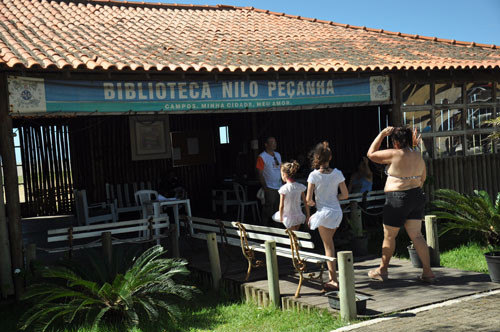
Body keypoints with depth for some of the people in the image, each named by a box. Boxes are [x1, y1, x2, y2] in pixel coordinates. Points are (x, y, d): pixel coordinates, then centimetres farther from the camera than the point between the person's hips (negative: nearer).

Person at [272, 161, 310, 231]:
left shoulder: (284, 189, -20)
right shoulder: (300, 187, -7)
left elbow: (281, 206, -17)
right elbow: (306, 203, -1)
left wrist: (281, 218, -2)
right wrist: (307, 216, 11)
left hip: (289, 218, -3)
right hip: (299, 217, 3)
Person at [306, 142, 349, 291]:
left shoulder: (314, 175, -11)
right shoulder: (337, 173, -1)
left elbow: (308, 199, -11)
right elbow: (345, 195, 2)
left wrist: (312, 203, 11)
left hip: (324, 213, -4)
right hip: (337, 212, 4)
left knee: (328, 246, 4)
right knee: (329, 242, 24)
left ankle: (334, 281, 6)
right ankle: (331, 275, 30)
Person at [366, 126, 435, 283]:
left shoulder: (394, 154, -15)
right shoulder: (418, 156, 7)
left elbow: (371, 154, -4)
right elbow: (422, 178, 17)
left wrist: (382, 134, -1)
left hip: (397, 199, -7)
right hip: (416, 197, 7)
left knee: (389, 236, 8)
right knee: (417, 236, 7)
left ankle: (382, 270, 22)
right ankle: (428, 272, 4)